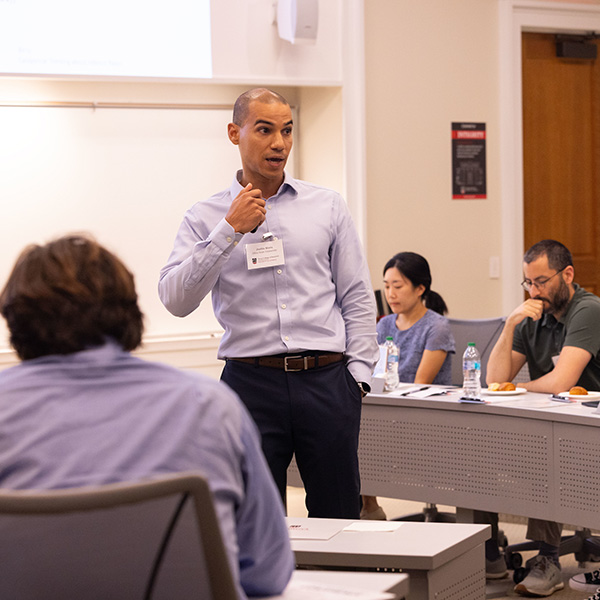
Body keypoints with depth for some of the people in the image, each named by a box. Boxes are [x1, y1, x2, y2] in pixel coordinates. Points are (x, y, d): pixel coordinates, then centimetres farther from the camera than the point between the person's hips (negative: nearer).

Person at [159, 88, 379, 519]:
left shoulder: (328, 207, 10)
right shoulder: (206, 217, 6)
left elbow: (358, 299, 10)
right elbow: (177, 300, -8)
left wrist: (358, 375, 1)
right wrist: (230, 230, -12)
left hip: (326, 381, 1)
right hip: (251, 382, -1)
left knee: (339, 521, 5)